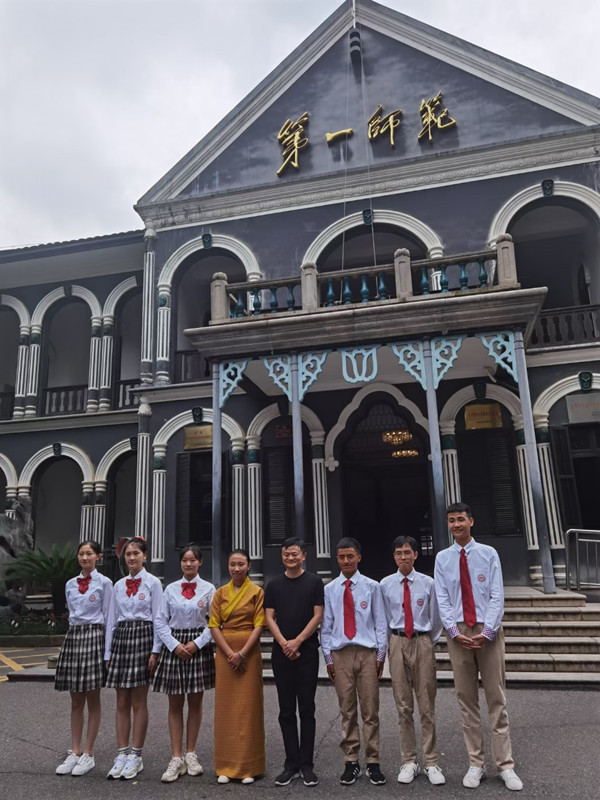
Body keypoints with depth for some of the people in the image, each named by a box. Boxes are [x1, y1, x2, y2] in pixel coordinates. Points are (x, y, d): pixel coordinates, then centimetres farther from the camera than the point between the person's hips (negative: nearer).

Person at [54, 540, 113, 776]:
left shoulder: (104, 583, -3)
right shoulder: (70, 584, 10)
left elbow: (107, 616, -2)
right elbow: (72, 612, 18)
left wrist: (105, 647, -6)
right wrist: (77, 632, 9)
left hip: (94, 637, -5)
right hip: (73, 636, 5)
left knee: (92, 699, 3)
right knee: (76, 701, 10)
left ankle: (88, 754, 11)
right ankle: (75, 752, 18)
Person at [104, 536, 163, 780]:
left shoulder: (153, 583, -2)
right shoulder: (119, 585, 11)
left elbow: (158, 619, -4)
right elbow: (112, 620, 12)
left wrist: (155, 651, -10)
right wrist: (108, 653, 10)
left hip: (142, 637, -4)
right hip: (120, 638, 4)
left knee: (138, 702, 2)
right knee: (121, 702, 8)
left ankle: (136, 756, 12)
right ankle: (122, 754, 17)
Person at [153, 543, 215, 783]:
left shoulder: (208, 589, 0)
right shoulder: (170, 589, 4)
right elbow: (161, 621, 2)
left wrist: (197, 643, -12)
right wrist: (175, 645, -9)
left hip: (199, 646, -1)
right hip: (174, 646, 1)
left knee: (195, 702, 9)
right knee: (175, 704, 4)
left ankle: (190, 754, 23)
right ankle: (176, 758, 12)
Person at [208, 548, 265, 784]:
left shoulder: (257, 592, -1)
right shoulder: (220, 593, 6)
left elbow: (259, 625, -6)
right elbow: (214, 625, 2)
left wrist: (242, 653, -15)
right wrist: (230, 654, -10)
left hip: (249, 653, -2)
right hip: (225, 653, 2)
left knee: (248, 707, 2)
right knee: (225, 707, 6)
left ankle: (249, 767, 13)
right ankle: (226, 766, 17)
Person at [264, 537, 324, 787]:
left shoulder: (314, 582, 1)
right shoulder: (273, 585, 7)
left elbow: (318, 616, -4)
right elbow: (269, 618, 3)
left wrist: (297, 641, -11)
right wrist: (284, 643, -10)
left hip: (307, 652, -2)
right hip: (281, 653, 2)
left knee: (306, 710, 3)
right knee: (286, 711, 8)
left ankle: (306, 764, 12)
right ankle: (291, 764, 17)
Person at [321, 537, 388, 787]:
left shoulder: (372, 587, 1)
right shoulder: (329, 589, 4)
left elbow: (380, 621, 3)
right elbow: (326, 625, 6)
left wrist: (381, 654, 0)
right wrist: (328, 657, 3)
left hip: (367, 652, -1)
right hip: (340, 653, 1)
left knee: (370, 710, 4)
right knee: (347, 711, 8)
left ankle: (373, 763, 16)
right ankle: (351, 762, 19)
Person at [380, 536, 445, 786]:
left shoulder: (428, 583, -2)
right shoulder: (385, 585, 0)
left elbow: (435, 617, 6)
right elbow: (383, 619, 7)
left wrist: (430, 643, 8)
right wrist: (387, 645, 7)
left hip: (422, 643, -1)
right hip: (397, 643, 1)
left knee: (427, 705, 5)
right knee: (403, 706, 9)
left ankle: (431, 763, 16)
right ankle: (408, 762, 20)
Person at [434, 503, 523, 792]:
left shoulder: (488, 553, 1)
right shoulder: (442, 558, 4)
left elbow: (497, 596, -4)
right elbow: (442, 599, 1)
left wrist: (486, 632, -13)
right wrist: (455, 632, -10)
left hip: (488, 632, -1)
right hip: (458, 632, 1)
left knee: (496, 699, 4)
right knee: (466, 699, 7)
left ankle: (505, 765, 13)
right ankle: (476, 764, 17)